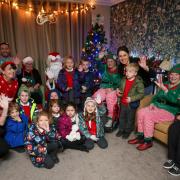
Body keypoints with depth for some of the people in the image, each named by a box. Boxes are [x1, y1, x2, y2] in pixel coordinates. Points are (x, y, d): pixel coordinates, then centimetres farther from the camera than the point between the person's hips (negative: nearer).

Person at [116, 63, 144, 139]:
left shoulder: (138, 82, -19)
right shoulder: (123, 80, -1)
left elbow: (141, 94, -19)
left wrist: (132, 99, -28)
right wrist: (119, 91, -6)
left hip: (132, 104, -5)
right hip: (123, 103, 6)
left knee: (130, 119, 14)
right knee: (122, 117, 20)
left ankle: (128, 131, 33)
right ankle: (121, 129, 39)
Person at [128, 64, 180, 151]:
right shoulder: (166, 84, 12)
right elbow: (157, 96, 20)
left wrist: (164, 89, -40)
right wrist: (153, 103, 0)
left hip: (169, 111, -6)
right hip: (157, 106, 7)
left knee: (148, 116, -28)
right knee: (140, 112, -17)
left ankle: (148, 141, -11)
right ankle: (140, 137, -5)